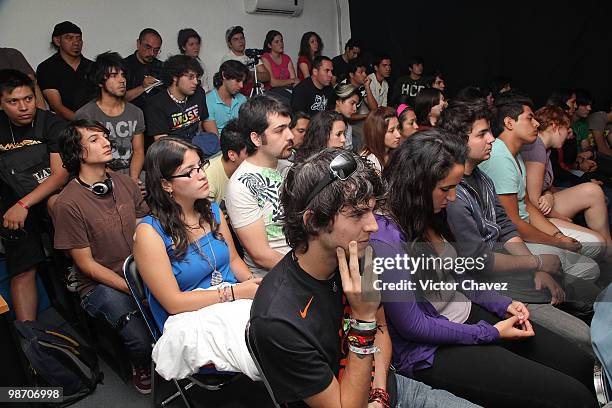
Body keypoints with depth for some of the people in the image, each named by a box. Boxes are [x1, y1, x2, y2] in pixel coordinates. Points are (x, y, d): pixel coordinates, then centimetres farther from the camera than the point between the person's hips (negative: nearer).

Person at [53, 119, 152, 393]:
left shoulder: (124, 182, 4)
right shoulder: (68, 203, -13)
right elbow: (86, 264, -9)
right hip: (100, 285, -5)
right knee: (142, 340, -26)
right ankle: (142, 370, 11)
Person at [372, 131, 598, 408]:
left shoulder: (427, 215, 1)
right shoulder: (384, 239, -26)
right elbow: (412, 326, -22)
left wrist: (504, 305, 2)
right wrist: (491, 333, -14)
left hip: (468, 314, 9)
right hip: (429, 350, -8)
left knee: (579, 364, 9)